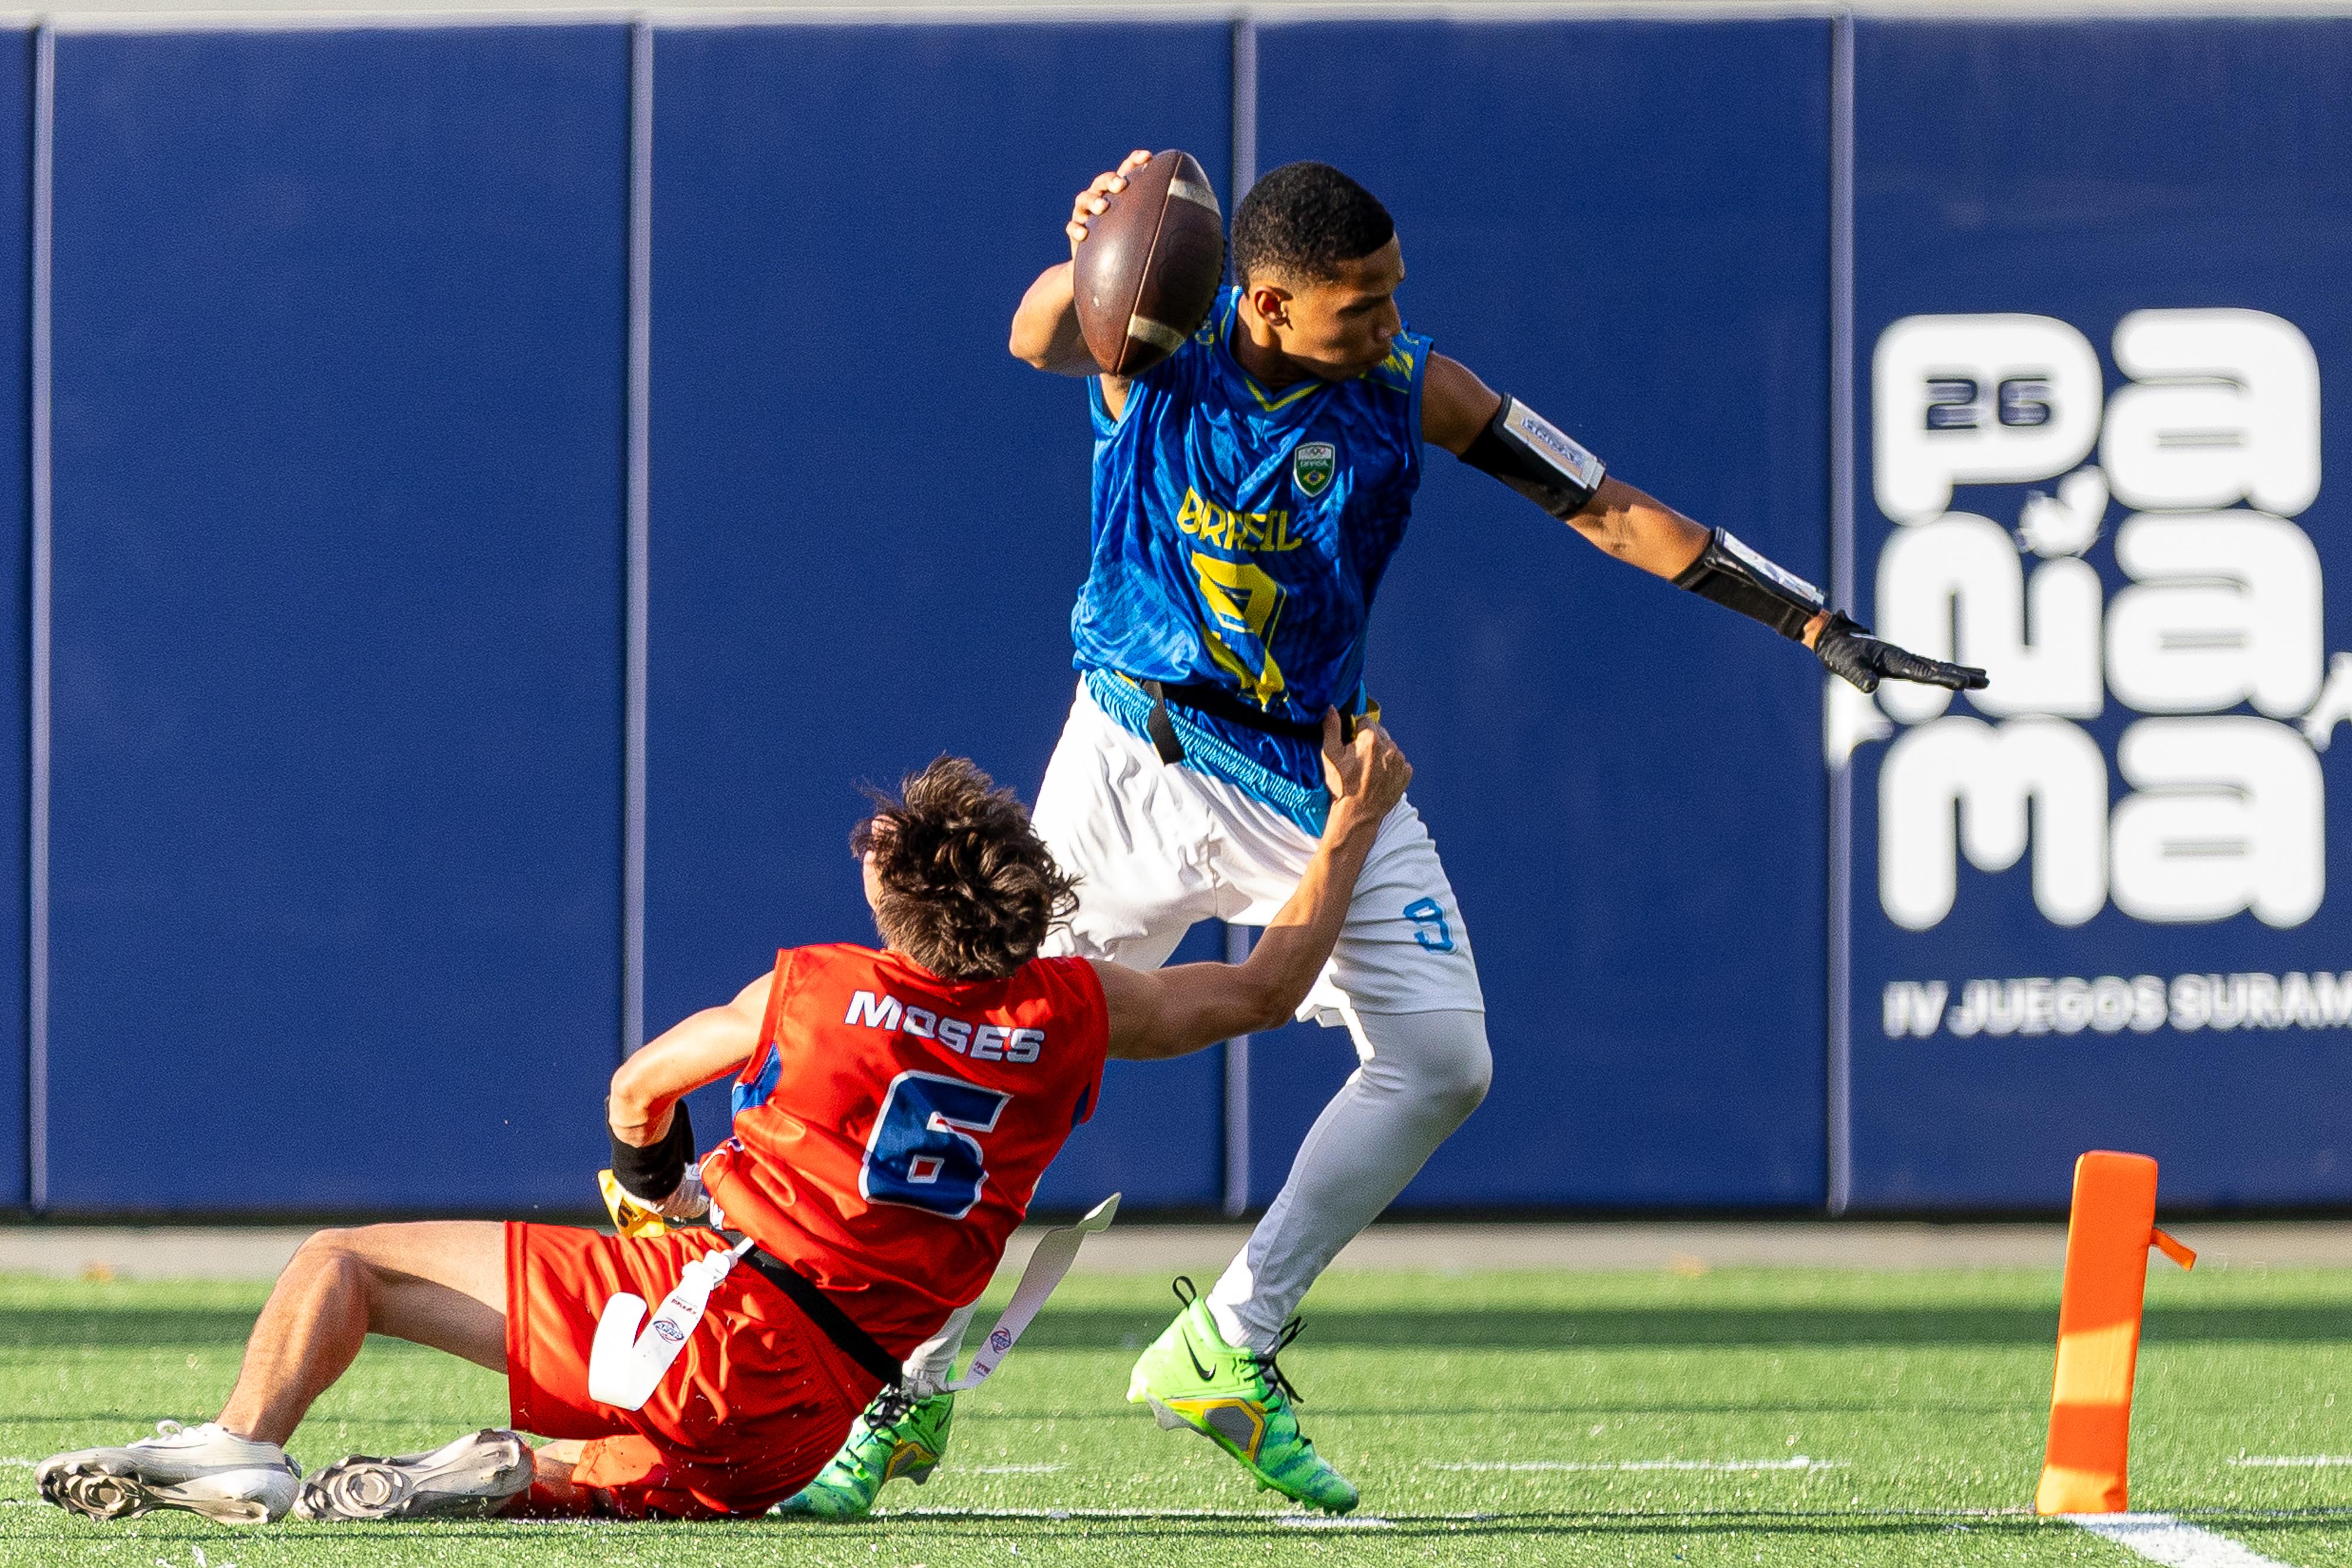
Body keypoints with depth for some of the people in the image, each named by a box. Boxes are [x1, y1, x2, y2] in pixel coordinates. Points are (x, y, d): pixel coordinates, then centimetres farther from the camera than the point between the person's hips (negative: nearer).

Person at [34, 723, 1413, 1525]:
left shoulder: (811, 995, 0)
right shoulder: (1067, 1017, 2)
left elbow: (638, 1094, 19)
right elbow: (1270, 986, 17)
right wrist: (1354, 827, 28)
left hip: (702, 1302, -4)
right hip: (812, 1418, 4)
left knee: (346, 1264, 5)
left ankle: (240, 1448, -18)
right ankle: (518, 1476, -3)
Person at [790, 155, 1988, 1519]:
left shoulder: (1409, 392, -8)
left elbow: (1611, 510, -7)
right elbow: (1040, 340, -36)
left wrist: (1818, 626, -11)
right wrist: (1085, 267, -61)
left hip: (1321, 780, 3)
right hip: (1137, 759, -3)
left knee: (1441, 1063, -7)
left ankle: (1228, 1351, 5)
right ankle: (909, 1386, 10)